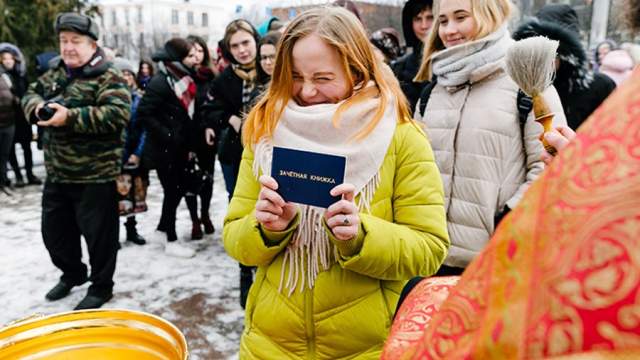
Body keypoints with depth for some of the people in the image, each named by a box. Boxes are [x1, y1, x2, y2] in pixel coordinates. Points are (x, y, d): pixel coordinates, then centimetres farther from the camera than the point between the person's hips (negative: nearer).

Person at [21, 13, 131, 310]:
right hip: (57, 173, 8)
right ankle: (72, 273, 43)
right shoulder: (55, 74, 12)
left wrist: (71, 117, -29)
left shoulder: (108, 78, -13)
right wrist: (38, 107, -5)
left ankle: (101, 287, 24)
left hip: (94, 176, -8)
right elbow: (30, 94, 19)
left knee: (98, 234, 5)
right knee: (54, 230, 20)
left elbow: (117, 114, -25)